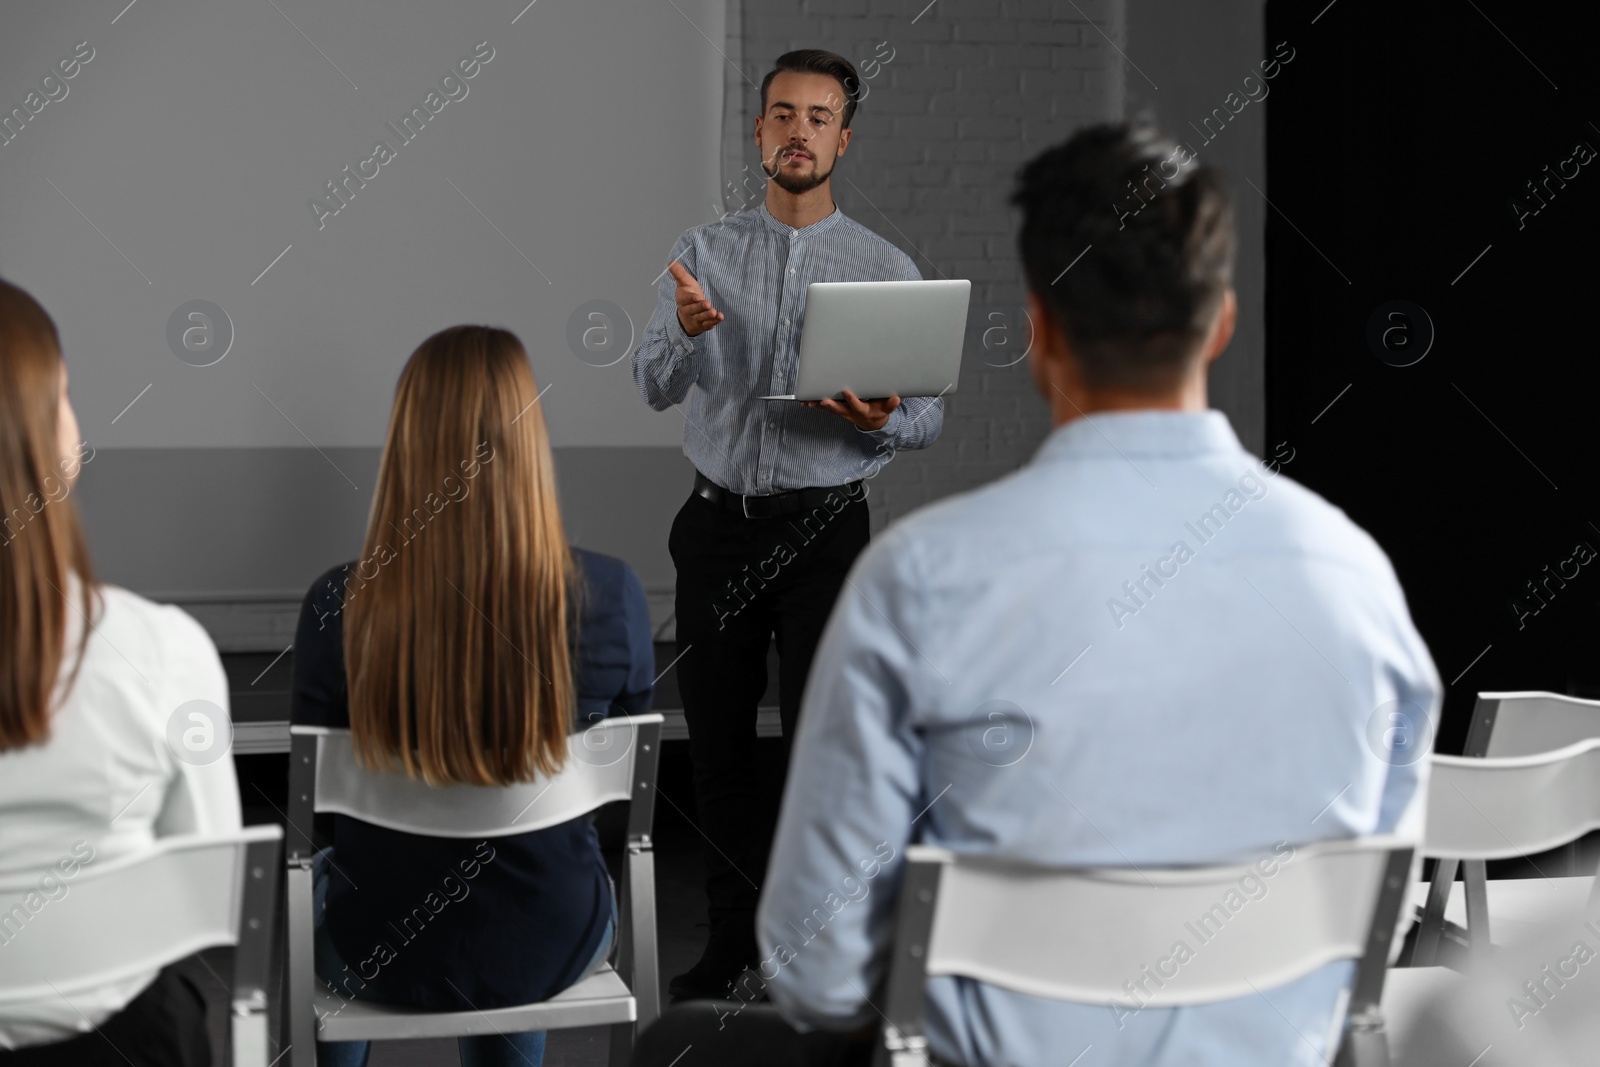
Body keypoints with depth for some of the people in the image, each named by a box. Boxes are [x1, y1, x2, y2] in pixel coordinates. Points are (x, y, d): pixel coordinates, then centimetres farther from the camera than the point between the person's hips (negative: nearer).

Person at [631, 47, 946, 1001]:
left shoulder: (888, 270, 1)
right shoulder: (704, 252, 6)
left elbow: (931, 417, 2)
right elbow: (656, 387, -3)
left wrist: (881, 419, -21)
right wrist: (686, 331, -25)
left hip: (823, 528, -2)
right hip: (718, 521, 2)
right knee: (718, 737, 9)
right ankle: (735, 933, 24)